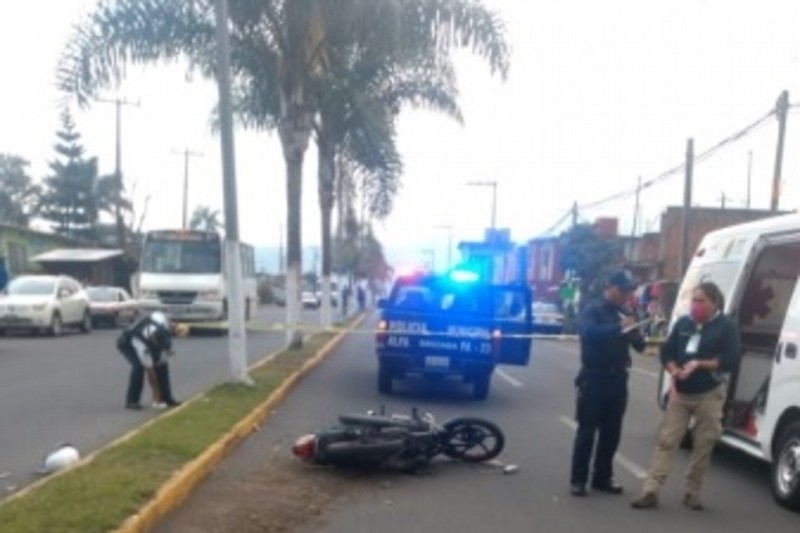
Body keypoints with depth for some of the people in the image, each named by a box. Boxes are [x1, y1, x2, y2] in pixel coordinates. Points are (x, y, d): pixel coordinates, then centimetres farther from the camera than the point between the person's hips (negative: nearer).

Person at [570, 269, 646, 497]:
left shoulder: (625, 314, 12)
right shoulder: (592, 310, -5)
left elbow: (639, 346, 7)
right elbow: (589, 332, -25)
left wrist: (636, 333, -15)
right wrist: (618, 327, -36)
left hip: (617, 380, 5)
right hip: (594, 380, -5)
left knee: (611, 432, 9)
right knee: (587, 431, -3)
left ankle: (603, 477, 19)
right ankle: (578, 479, 3)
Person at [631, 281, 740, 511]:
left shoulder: (727, 326, -5)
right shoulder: (683, 323, 7)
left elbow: (731, 361, -13)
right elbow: (666, 352, 9)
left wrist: (699, 364, -21)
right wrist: (674, 371, -10)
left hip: (710, 395, -3)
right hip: (680, 392, 3)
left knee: (703, 446, 4)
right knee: (666, 440, -2)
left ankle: (692, 492, 18)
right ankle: (650, 491, -3)